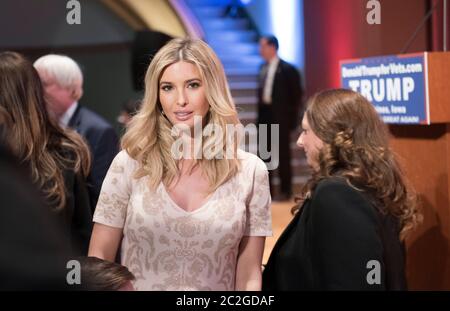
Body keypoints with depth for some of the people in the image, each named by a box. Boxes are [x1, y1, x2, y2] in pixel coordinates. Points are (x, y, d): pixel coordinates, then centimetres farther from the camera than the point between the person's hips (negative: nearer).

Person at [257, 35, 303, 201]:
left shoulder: (287, 69, -9)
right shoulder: (263, 68, 9)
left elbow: (297, 95, -6)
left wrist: (292, 118, -8)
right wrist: (260, 113, 7)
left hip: (280, 116, -6)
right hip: (264, 115, 6)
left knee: (283, 154, 1)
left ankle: (285, 191, 9)